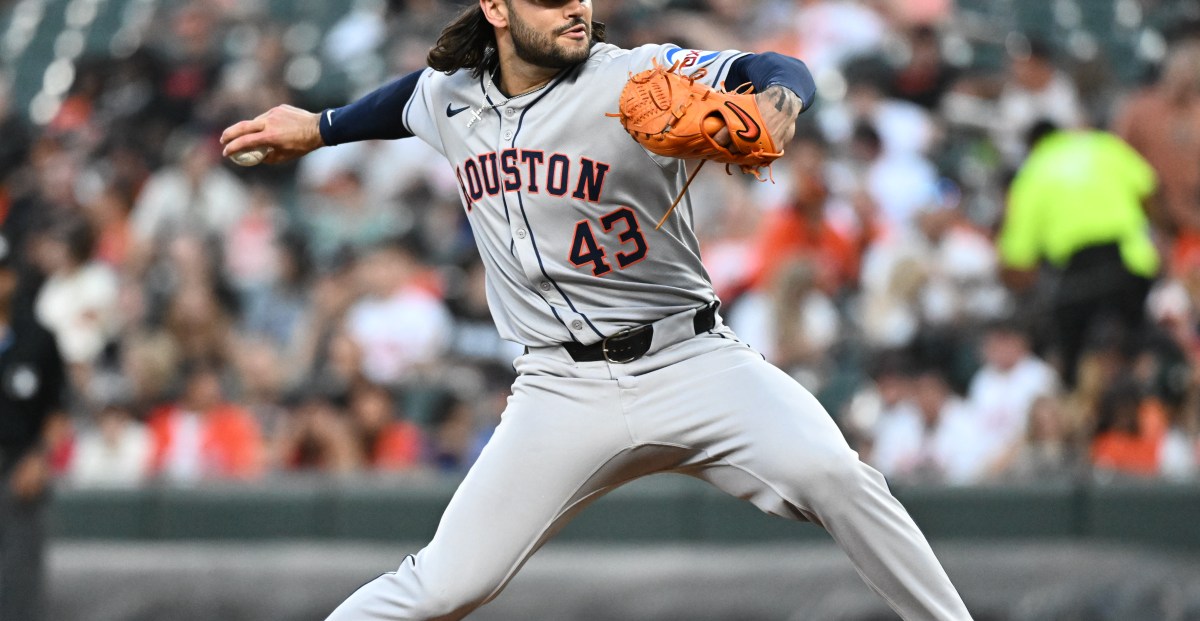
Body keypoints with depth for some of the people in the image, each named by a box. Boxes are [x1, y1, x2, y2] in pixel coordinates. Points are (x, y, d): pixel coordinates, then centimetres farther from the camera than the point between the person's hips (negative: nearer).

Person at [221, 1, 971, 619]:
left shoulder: (635, 77, -8)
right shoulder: (449, 99, 7)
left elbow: (777, 72, -21)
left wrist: (778, 98, -43)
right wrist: (320, 128, 43)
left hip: (690, 363, -3)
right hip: (563, 391, 3)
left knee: (832, 474, -28)